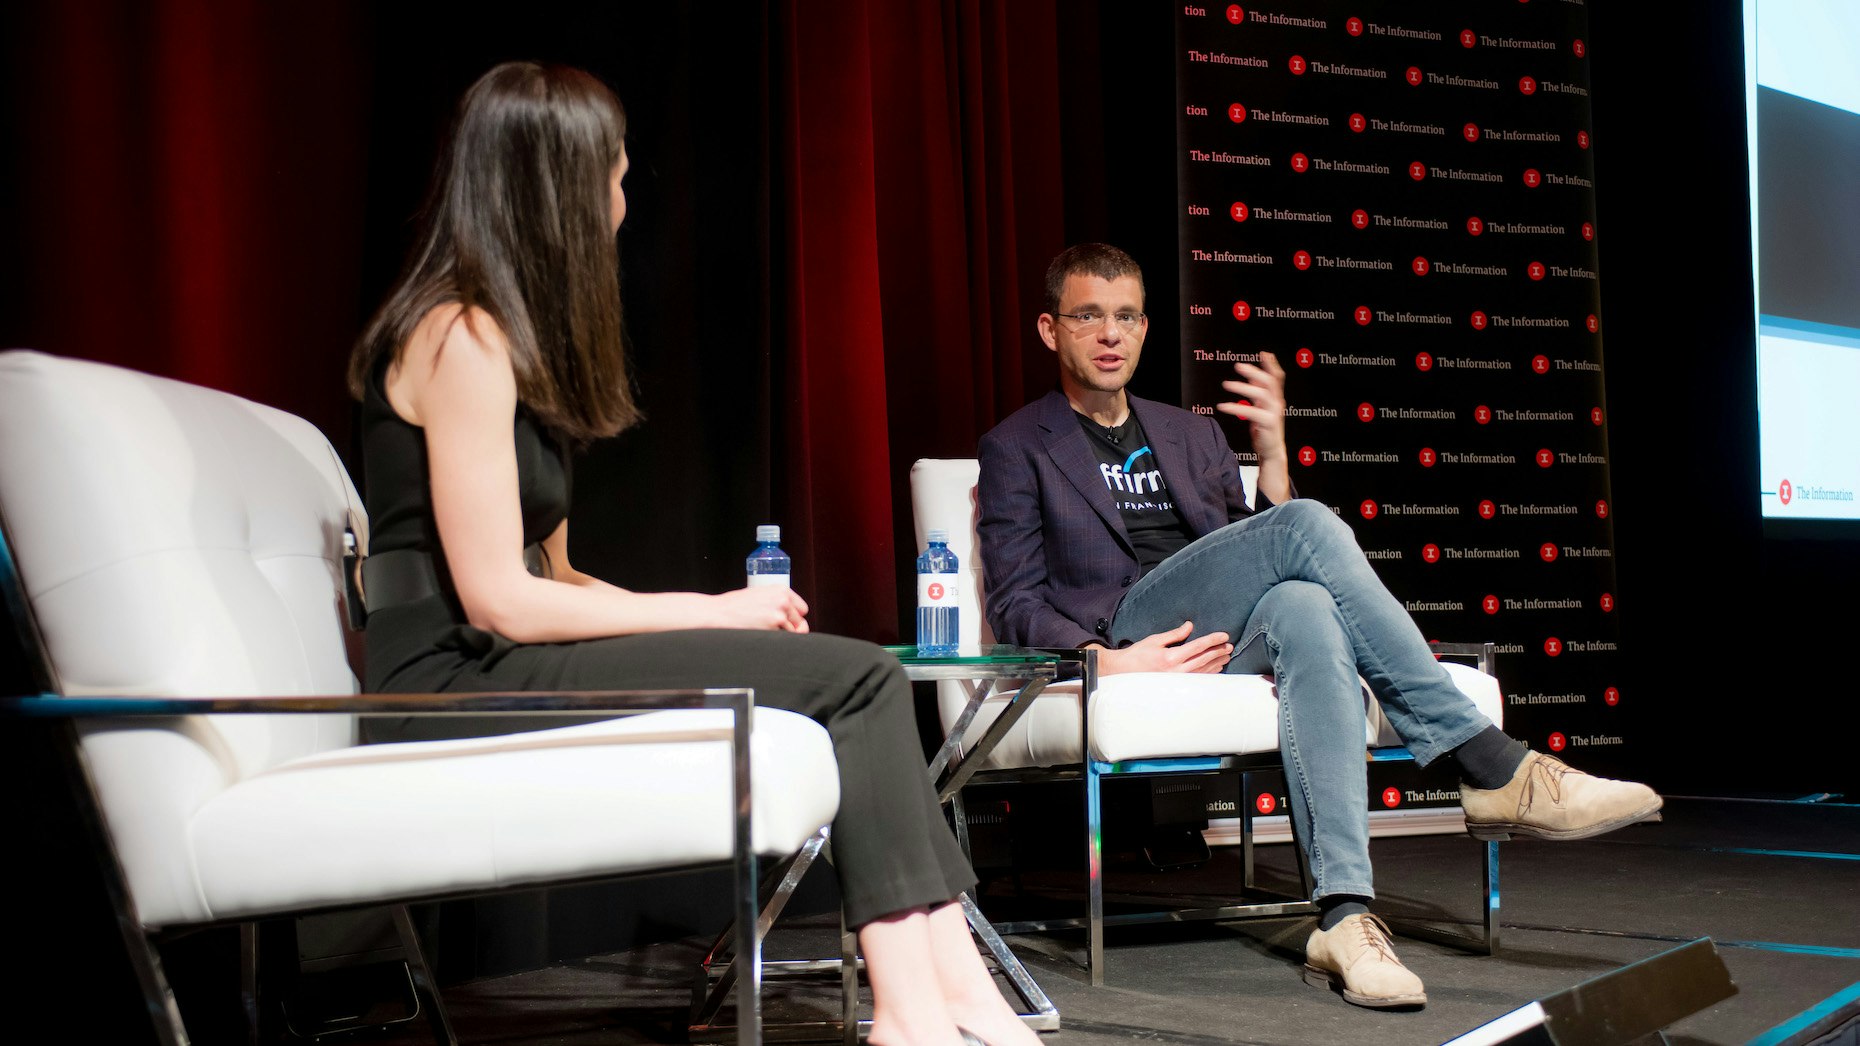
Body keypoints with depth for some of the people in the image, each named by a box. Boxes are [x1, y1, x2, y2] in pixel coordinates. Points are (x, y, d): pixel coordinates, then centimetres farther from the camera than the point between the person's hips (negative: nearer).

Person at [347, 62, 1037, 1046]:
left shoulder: (498, 333, 19)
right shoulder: (465, 337, -12)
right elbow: (500, 599, -17)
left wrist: (704, 612, 0)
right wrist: (710, 612, -9)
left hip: (510, 669, 9)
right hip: (466, 685, -9)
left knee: (860, 679, -4)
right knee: (858, 677, -15)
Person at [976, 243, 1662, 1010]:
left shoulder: (1190, 434, 27)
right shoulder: (1017, 448, 13)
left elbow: (1257, 571, 19)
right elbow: (1015, 604, 2)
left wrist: (1271, 448, 5)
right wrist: (1108, 661, -17)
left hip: (1219, 642, 4)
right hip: (1120, 638, -4)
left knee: (1303, 605, -36)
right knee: (1306, 524, -28)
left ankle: (1343, 918, -46)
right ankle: (1493, 773, -30)